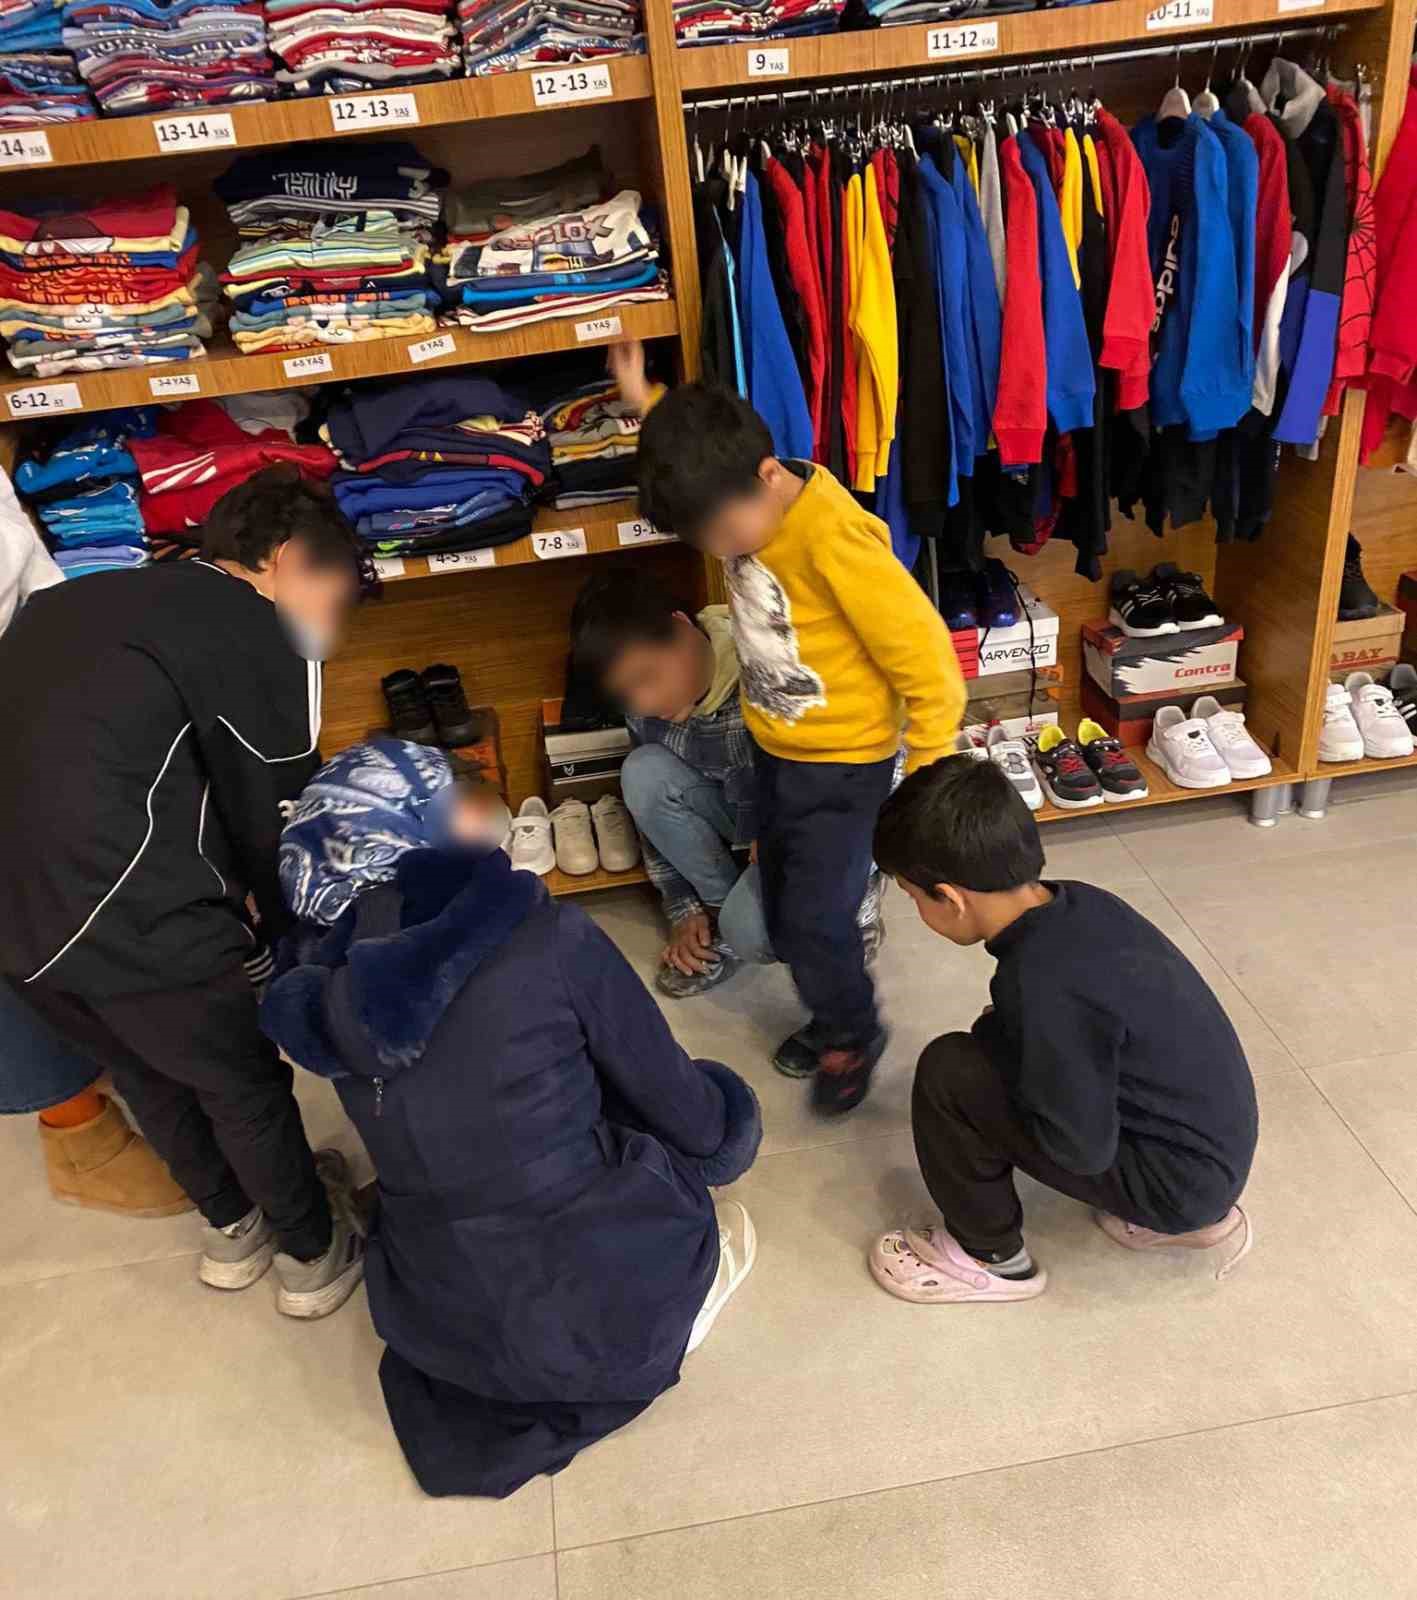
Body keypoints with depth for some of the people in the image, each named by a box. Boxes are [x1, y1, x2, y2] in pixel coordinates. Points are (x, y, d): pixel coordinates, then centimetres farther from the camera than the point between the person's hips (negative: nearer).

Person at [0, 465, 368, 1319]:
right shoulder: (265, 637, -3)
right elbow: (279, 829, 0)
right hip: (126, 916, -7)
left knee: (149, 1072, 29)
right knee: (246, 1086, 18)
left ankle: (234, 1227, 50)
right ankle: (315, 1254, 39)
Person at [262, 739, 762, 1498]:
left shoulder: (321, 985, -8)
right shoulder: (546, 937, -21)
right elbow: (666, 1094, -6)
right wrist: (720, 1132, 15)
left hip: (433, 1326, 4)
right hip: (600, 1310, -4)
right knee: (722, 1106, 21)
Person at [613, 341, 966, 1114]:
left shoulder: (837, 543, -31)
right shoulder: (746, 506, -7)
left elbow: (930, 669, -25)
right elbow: (698, 454, 22)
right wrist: (648, 404, 13)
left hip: (844, 766, -8)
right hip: (775, 752, 8)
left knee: (816, 921, -1)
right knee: (782, 911, 18)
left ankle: (855, 1036, 28)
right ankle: (832, 1017, 43)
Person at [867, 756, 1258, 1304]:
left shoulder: (1042, 984, -30)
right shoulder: (1081, 904, -5)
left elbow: (1082, 1149, -21)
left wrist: (992, 1038, -10)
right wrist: (1002, 1031, 3)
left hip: (1183, 1179, -8)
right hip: (1222, 1138, 8)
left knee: (950, 1073, -16)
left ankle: (990, 1257, 9)